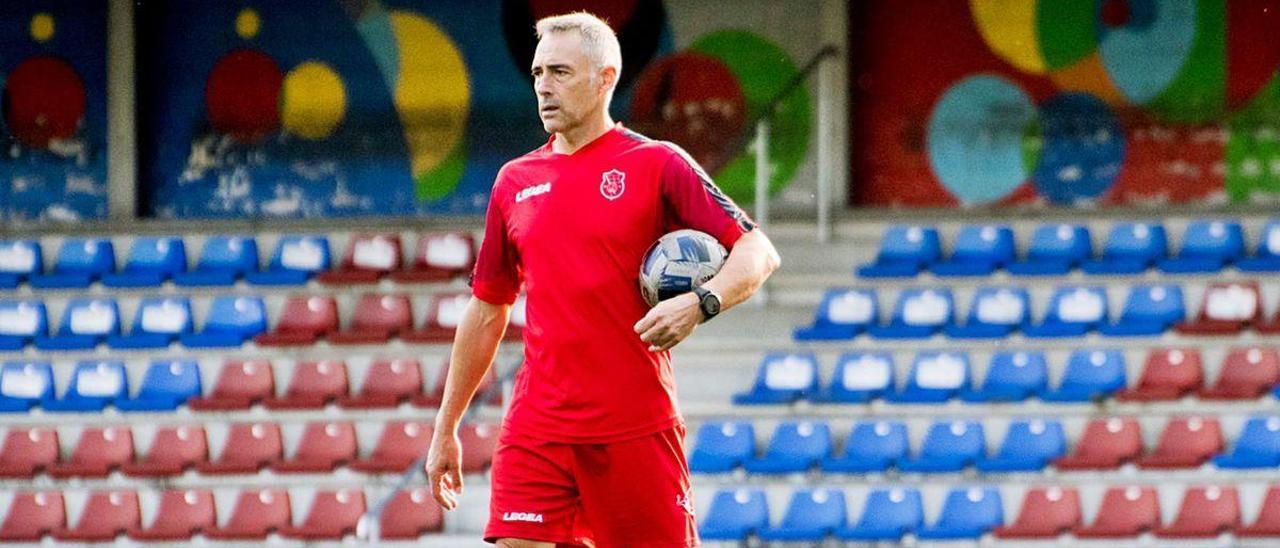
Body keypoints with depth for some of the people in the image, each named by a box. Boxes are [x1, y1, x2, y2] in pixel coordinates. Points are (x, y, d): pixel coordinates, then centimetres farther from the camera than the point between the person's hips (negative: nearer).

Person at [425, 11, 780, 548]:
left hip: (636, 427, -3)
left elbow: (758, 251, -5)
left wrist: (700, 302, -25)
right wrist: (445, 429, 20)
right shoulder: (515, 181, 13)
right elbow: (486, 308, 20)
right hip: (536, 432, 3)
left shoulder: (656, 164, -1)